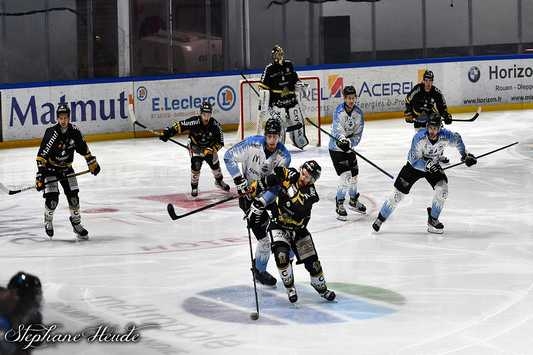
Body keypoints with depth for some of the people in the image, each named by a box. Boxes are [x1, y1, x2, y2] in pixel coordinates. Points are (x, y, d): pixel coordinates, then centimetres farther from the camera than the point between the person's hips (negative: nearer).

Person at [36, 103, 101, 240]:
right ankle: (48, 221, 15)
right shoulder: (51, 133, -25)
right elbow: (41, 156, -26)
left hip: (66, 168, 4)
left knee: (73, 195, -4)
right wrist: (40, 176, -31)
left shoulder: (74, 131, -10)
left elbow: (83, 148, 9)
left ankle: (76, 223, 12)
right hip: (50, 167, -4)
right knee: (52, 198, -13)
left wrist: (92, 162, 13)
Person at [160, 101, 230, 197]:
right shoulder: (194, 122, -30)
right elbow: (180, 125, -27)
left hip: (209, 147, 3)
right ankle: (194, 187, -2)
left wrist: (212, 149, -29)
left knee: (215, 163, 7)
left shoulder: (214, 124, -23)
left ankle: (219, 181, 39)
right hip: (195, 147, -3)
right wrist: (168, 132, -37)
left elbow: (220, 142, -16)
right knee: (196, 164, -20)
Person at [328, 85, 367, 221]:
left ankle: (353, 200, 39)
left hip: (349, 147, 6)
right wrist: (342, 139, -52)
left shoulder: (358, 113, -3)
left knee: (354, 174, 16)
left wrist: (350, 142, -23)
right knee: (345, 176, -14)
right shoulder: (339, 111, -20)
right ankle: (339, 205, -2)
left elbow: (358, 134, -5)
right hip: (336, 148, -6)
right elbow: (338, 130, -33)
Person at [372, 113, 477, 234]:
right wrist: (427, 165, -48)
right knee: (398, 194, -4)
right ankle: (380, 219, 15)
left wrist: (465, 154, 2)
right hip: (414, 166, -3)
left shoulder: (445, 136, -25)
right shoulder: (419, 138, -34)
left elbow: (457, 139, 1)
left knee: (442, 190, -18)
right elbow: (415, 161, -31)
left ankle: (433, 220, 2)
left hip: (433, 166, 3)